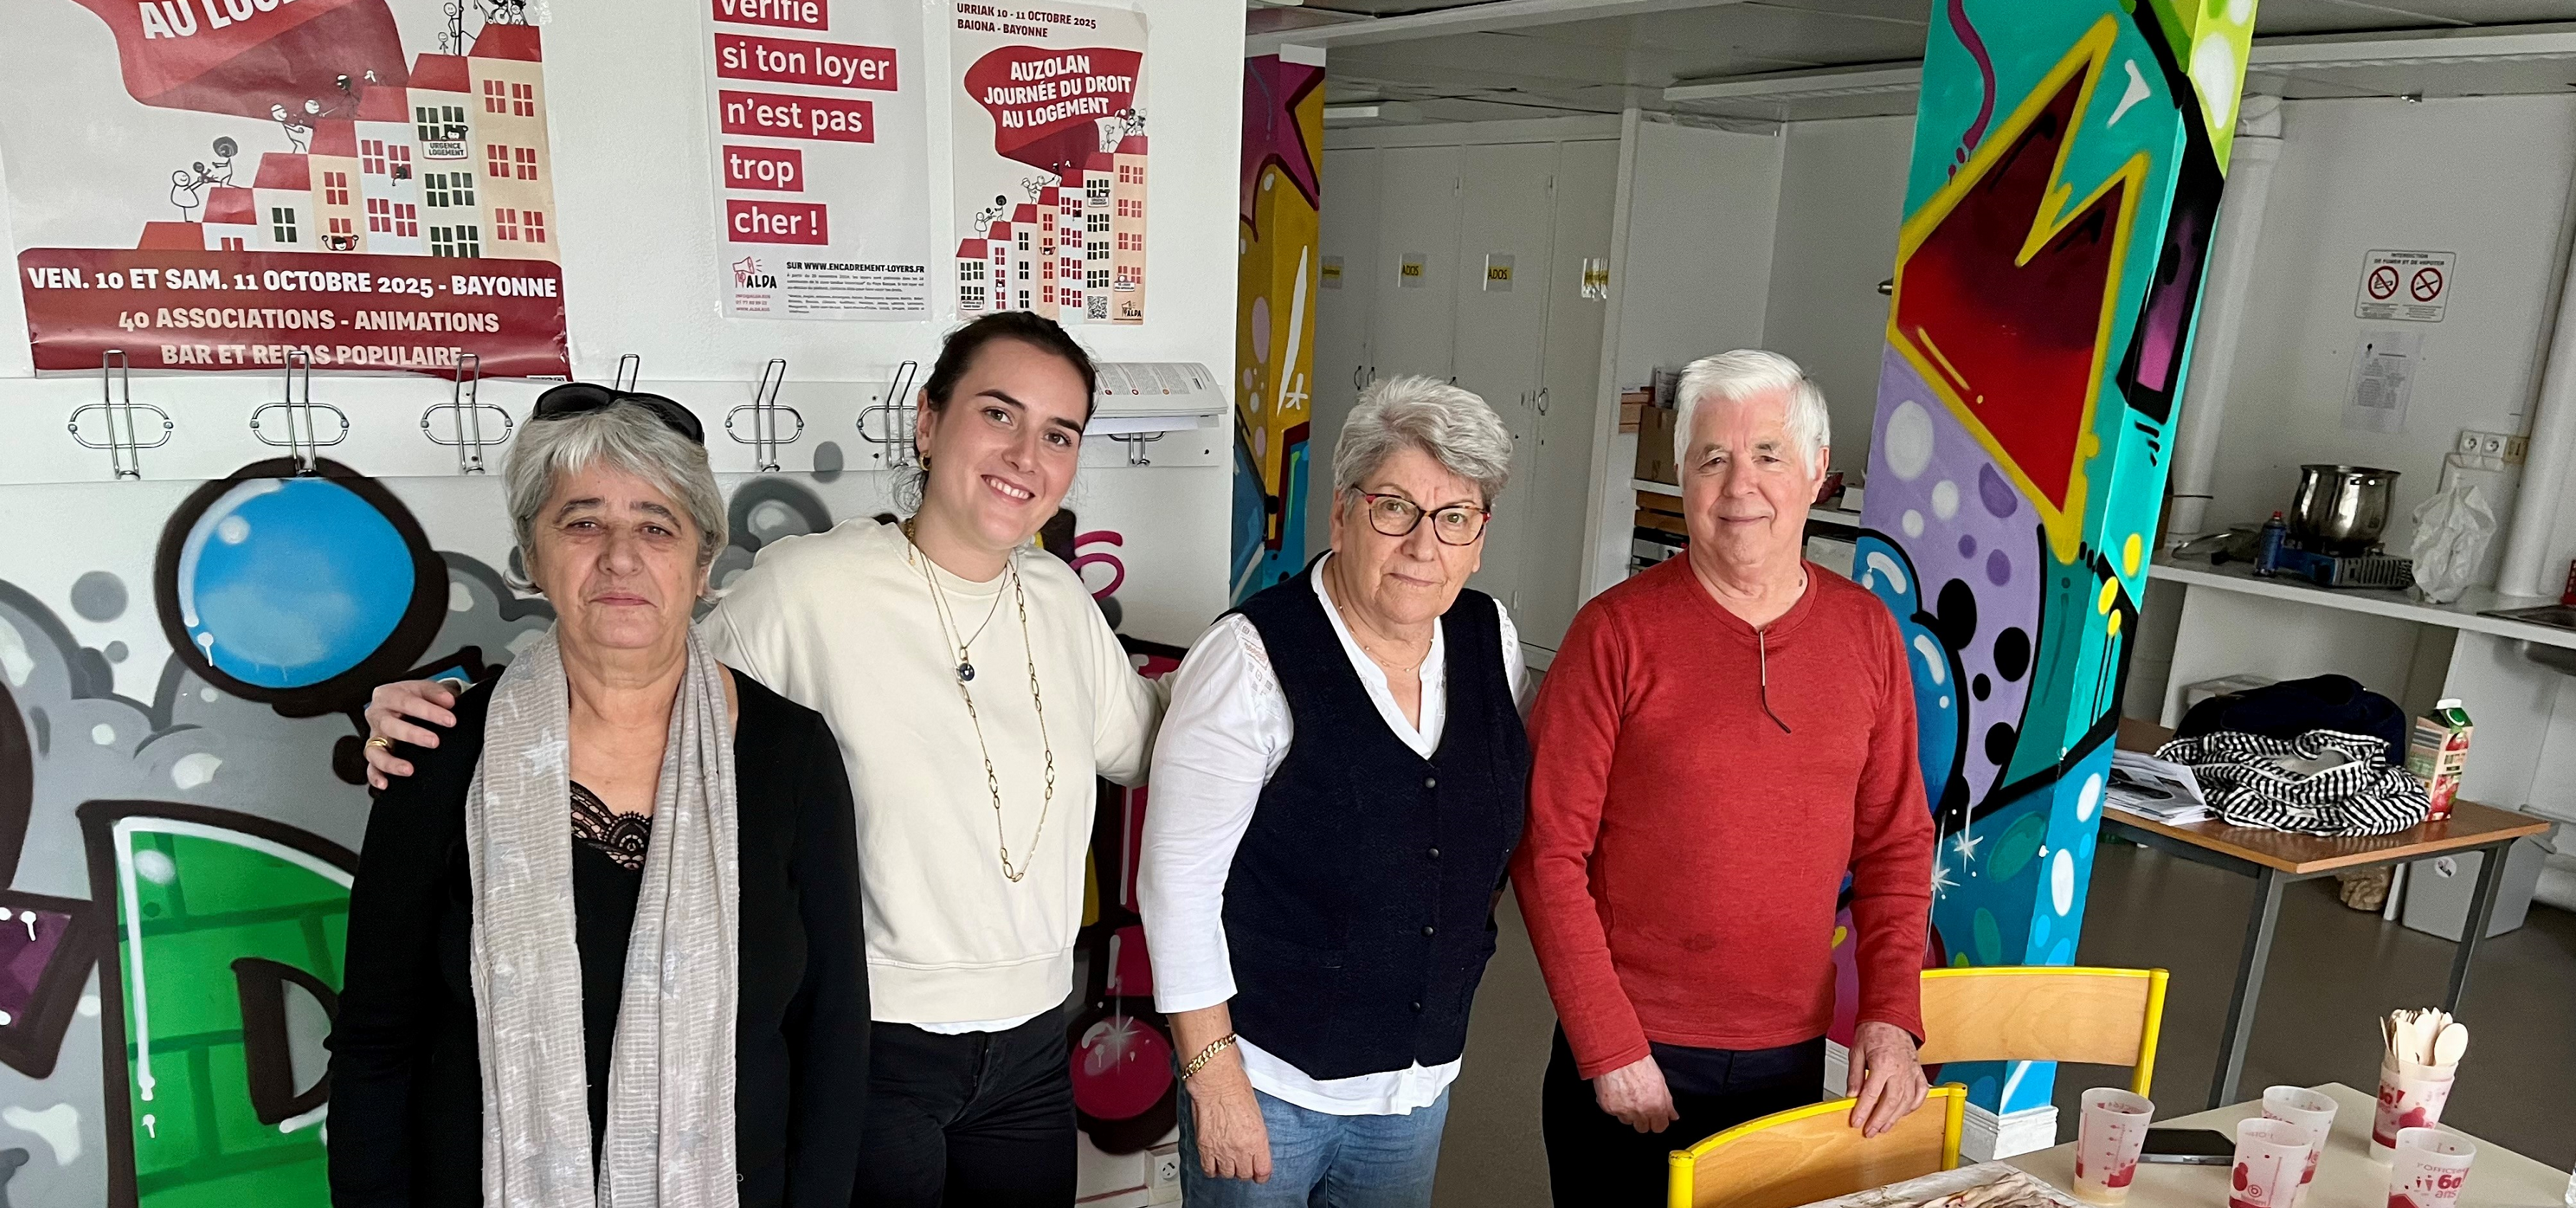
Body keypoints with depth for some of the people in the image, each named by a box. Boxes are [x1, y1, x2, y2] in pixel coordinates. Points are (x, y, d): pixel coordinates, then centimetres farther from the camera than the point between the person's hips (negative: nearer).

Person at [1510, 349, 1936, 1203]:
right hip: (1627, 1059, -3)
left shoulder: (1867, 633, 0)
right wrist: (1608, 1047, -12)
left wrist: (1891, 1013, -5)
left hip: (1792, 1057, 4)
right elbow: (1549, 853, -12)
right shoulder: (1619, 631, -12)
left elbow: (1895, 843, 6)